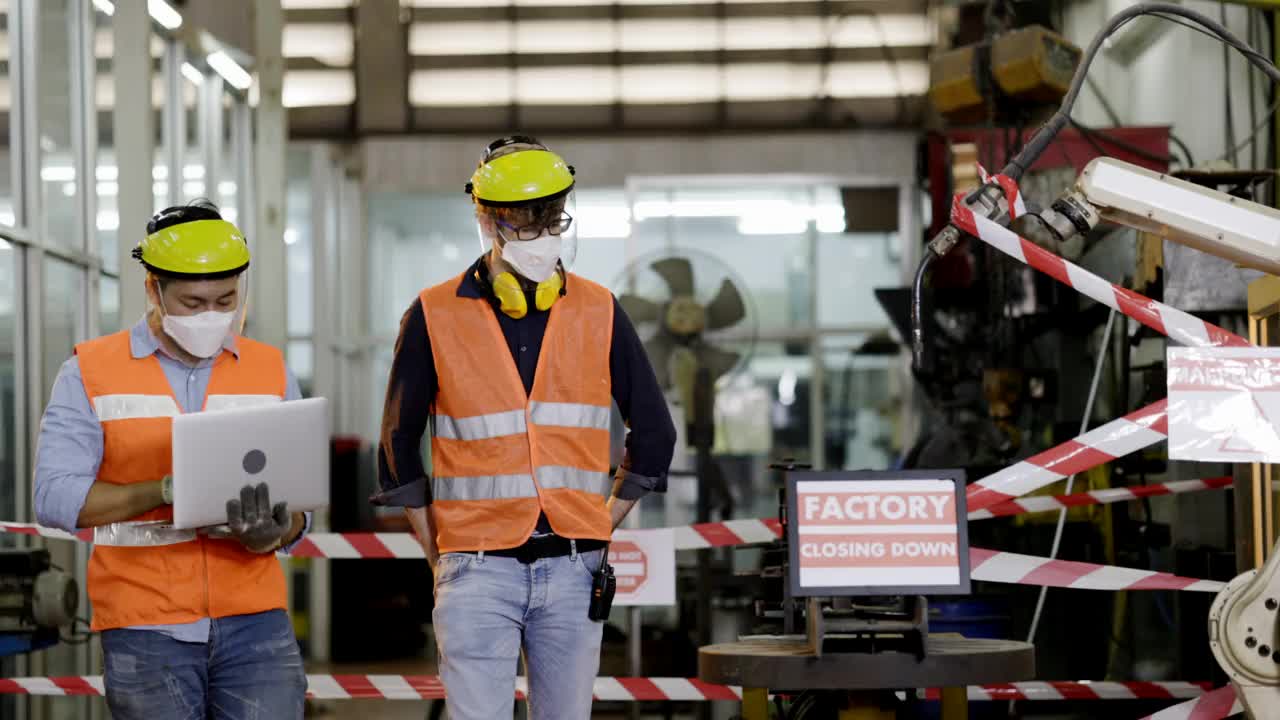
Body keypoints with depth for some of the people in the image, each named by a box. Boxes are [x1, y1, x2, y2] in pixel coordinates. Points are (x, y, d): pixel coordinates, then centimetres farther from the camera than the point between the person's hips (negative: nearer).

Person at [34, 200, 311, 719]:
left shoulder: (269, 371, 10)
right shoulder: (91, 372, 2)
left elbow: (298, 513, 7)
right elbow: (54, 497, -8)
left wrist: (277, 528, -17)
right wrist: (164, 491, -20)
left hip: (253, 621, 2)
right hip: (145, 629, -2)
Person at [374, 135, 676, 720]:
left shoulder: (598, 313, 6)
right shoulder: (436, 316, 0)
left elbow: (653, 433, 15)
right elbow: (399, 444, 9)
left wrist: (596, 531, 12)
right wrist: (441, 558, 7)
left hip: (571, 572, 2)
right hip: (479, 571, -2)